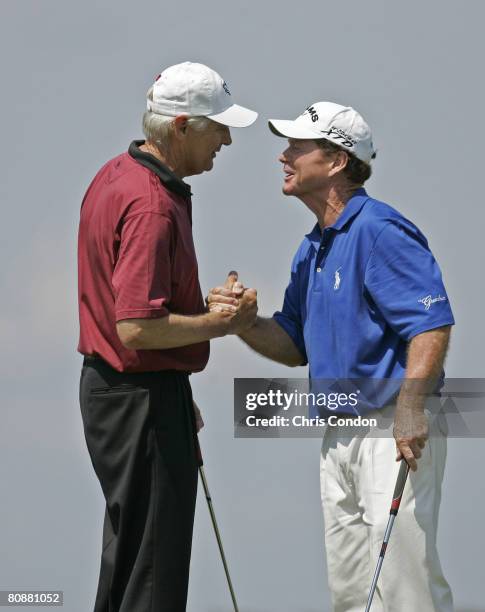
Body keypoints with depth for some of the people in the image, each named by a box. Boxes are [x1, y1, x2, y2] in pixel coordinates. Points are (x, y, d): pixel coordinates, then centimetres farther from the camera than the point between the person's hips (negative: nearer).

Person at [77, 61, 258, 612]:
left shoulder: (114, 176, 9)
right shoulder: (151, 206, -23)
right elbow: (137, 329, -29)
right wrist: (218, 323, -15)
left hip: (107, 383, 10)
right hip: (144, 398, -10)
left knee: (126, 550, 19)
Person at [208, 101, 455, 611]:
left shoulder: (379, 230, -14)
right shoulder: (311, 249, 16)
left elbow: (433, 323, -21)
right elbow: (295, 346, 20)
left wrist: (410, 407, -31)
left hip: (392, 430, -10)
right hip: (338, 435, 10)